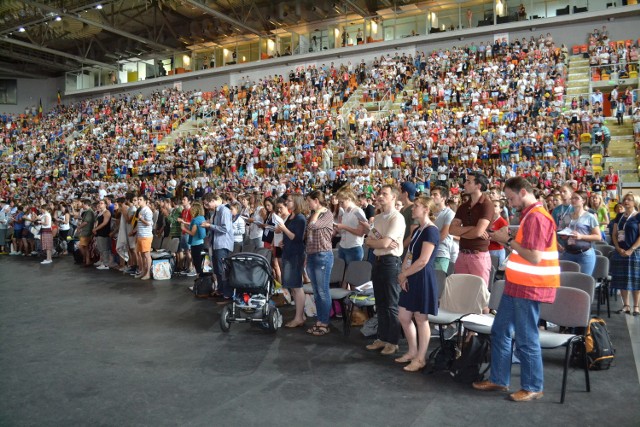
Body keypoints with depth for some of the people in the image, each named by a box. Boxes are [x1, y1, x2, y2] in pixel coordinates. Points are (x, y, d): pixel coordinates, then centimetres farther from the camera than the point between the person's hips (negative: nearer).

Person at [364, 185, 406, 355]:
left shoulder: (397, 218, -14)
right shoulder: (378, 218, 12)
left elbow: (384, 243, -21)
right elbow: (368, 241, 8)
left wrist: (374, 241, -1)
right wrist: (381, 242, -11)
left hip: (391, 262, -8)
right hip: (377, 260, 8)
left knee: (391, 304, 1)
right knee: (380, 303, 15)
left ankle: (393, 342, 13)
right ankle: (382, 338, 26)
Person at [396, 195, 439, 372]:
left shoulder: (431, 231, -15)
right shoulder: (417, 230, 13)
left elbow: (423, 261, -21)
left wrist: (403, 274, -11)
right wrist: (403, 275, -2)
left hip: (424, 279, -9)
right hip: (411, 279, 9)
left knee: (421, 319, 3)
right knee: (403, 317, 13)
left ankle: (420, 359, 17)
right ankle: (412, 352, 31)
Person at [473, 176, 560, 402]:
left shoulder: (536, 217, -18)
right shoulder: (530, 214, 14)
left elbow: (534, 257, -24)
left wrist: (508, 240, -15)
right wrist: (507, 239, 4)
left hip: (528, 288, -10)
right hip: (516, 285, 10)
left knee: (526, 339, 2)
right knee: (500, 332, 16)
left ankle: (533, 387, 19)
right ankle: (498, 379, 27)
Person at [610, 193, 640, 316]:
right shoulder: (619, 217, 12)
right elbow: (614, 234, 10)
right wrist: (619, 249, -4)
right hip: (620, 252, 5)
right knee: (622, 280, 5)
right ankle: (626, 306, 13)